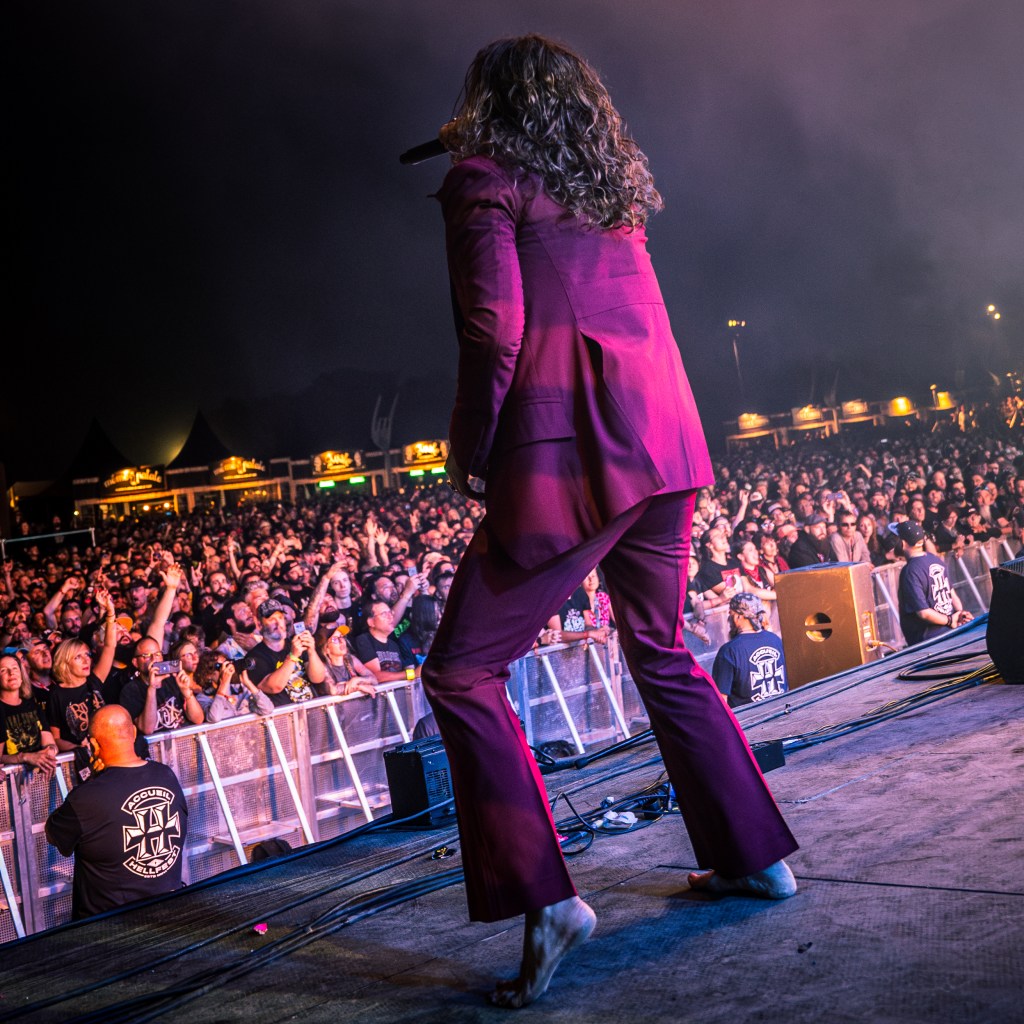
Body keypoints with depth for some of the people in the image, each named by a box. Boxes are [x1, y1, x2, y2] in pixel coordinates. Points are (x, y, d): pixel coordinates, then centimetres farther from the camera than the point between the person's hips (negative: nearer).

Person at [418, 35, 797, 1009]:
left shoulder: (482, 177, -1)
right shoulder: (612, 178, 21)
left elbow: (495, 328, -13)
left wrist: (468, 453, -3)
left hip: (568, 453, -8)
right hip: (665, 444, 8)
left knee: (460, 674, -1)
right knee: (660, 652, 23)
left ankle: (545, 899, -8)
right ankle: (755, 855, 29)